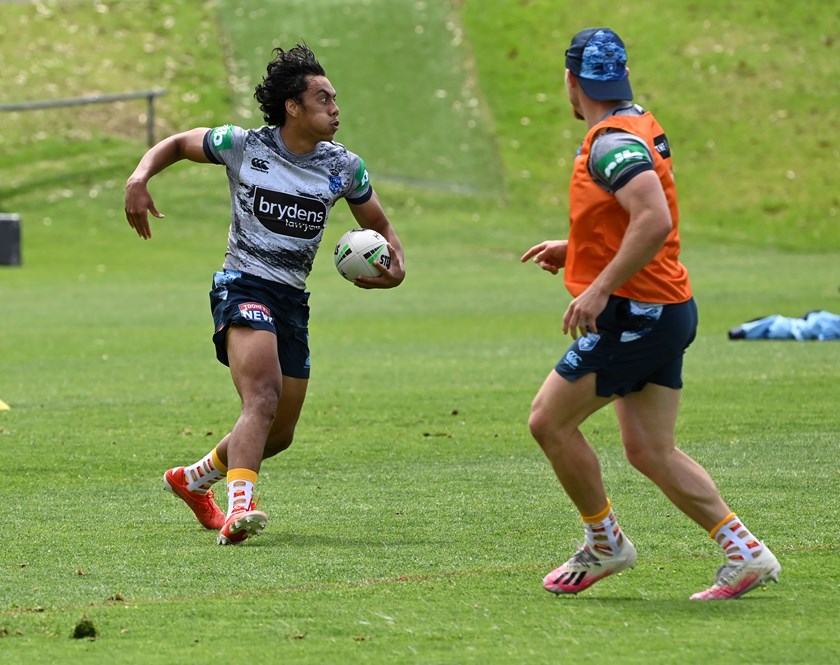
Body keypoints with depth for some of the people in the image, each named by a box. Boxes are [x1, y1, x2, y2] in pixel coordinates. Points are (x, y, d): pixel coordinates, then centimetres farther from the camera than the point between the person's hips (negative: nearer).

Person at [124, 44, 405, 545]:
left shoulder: (344, 168, 5)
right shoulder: (243, 146, -4)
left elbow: (380, 227, 16)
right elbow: (177, 145, 12)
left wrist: (395, 267, -6)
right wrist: (140, 178, -8)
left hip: (294, 300, 6)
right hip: (244, 287, -6)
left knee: (280, 434, 14)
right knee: (263, 398, -31)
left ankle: (192, 479, 40)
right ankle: (240, 505, -45)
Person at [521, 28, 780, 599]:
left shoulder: (613, 142, -18)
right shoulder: (641, 125, 14)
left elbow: (654, 223, -30)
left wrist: (599, 289, -28)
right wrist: (573, 249, 26)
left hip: (635, 314, -10)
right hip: (664, 312, 10)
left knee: (549, 420, -1)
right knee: (649, 451, 9)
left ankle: (604, 544, 10)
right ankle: (745, 552, 4)